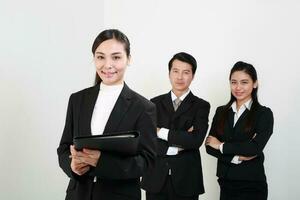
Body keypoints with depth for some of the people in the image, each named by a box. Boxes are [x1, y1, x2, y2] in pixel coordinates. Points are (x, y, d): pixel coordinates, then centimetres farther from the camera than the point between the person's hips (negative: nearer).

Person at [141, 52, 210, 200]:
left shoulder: (201, 106, 1)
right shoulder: (155, 103, 6)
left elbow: (196, 140, -13)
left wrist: (161, 132, -10)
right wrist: (180, 142, -13)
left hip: (186, 179, -1)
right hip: (156, 178, 1)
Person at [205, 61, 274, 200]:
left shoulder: (264, 114, -5)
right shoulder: (221, 112, 7)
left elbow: (255, 147, -18)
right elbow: (210, 146, -1)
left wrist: (222, 145, -9)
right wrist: (236, 158, -15)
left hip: (252, 185, -3)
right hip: (226, 182, 4)